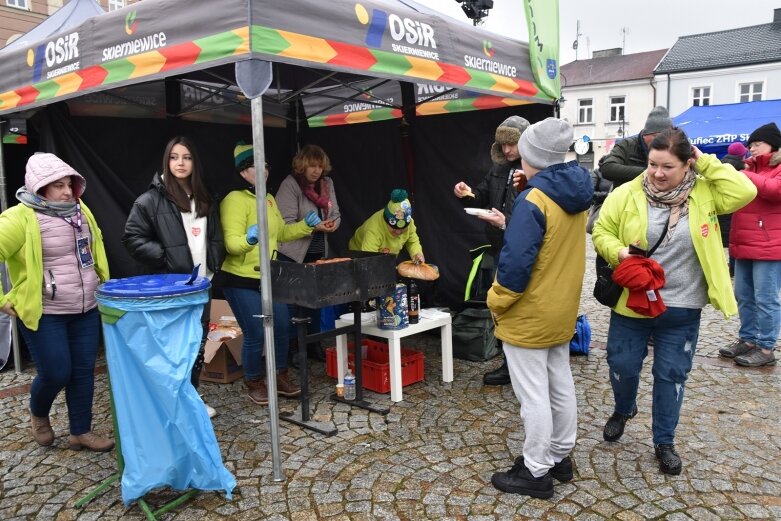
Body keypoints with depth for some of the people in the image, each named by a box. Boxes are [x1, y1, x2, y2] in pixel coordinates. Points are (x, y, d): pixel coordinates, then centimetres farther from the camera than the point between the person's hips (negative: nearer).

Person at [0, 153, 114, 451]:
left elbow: (96, 246, 20)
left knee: (83, 371, 10)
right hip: (44, 314, -5)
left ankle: (81, 432, 24)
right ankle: (38, 414, 34)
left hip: (86, 310, 6)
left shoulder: (80, 210, 5)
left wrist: (104, 283, 18)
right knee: (56, 374, 1)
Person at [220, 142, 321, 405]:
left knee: (282, 326, 12)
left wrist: (306, 225, 8)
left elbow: (281, 233, 20)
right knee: (255, 334, -2)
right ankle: (254, 383, 20)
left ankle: (280, 376, 30)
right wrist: (248, 239, -43)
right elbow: (231, 244, -23)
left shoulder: (269, 199, 9)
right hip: (241, 280, -8)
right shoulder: (235, 199, -17)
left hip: (269, 278, 8)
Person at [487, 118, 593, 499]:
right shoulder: (575, 195, 3)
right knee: (560, 386, 18)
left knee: (533, 396, 3)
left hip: (529, 316, -9)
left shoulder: (533, 202, -23)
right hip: (562, 311, 9)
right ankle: (560, 457, 34)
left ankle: (535, 473, 16)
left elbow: (515, 263, -25)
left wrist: (496, 303, -10)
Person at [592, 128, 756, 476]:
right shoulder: (627, 194, -7)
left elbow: (744, 191, -16)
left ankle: (664, 441, 29)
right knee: (622, 365, 11)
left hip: (682, 310, 0)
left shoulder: (703, 193, -3)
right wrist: (619, 253, -20)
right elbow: (602, 232, -1)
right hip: (632, 302, 0)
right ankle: (623, 410, 44)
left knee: (671, 374, 11)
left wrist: (706, 162, -13)